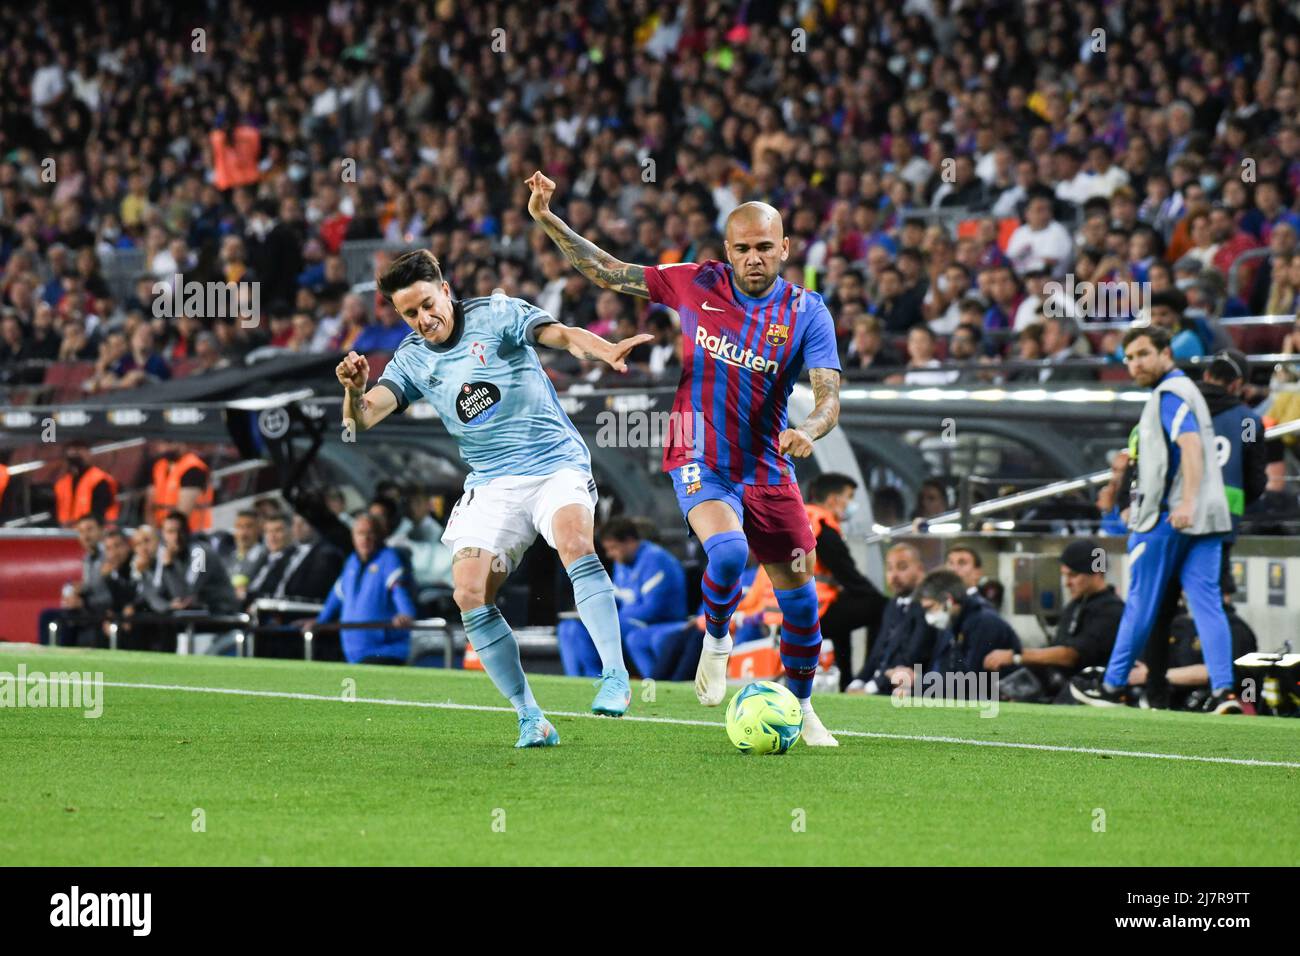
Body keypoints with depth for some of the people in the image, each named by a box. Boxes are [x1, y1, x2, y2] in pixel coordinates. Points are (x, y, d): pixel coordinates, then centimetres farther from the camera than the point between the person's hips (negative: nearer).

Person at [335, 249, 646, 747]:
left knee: (575, 542, -33)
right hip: (493, 485, 4)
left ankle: (615, 676, -31)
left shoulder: (496, 314, -6)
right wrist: (354, 391, -28)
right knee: (470, 594, -13)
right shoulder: (413, 360, 5)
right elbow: (362, 419, -4)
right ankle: (530, 718, -3)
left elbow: (560, 334, -21)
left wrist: (607, 350, -43)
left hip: (556, 462, -4)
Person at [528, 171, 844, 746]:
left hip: (768, 469, 2)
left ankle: (801, 708, 26)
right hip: (700, 461, -2)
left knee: (798, 593, 4)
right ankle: (716, 639, 0)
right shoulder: (694, 285, -4)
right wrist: (548, 221, -6)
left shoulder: (807, 313, -5)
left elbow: (829, 396, -13)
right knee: (728, 550, -31)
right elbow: (605, 272, 3)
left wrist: (808, 430, -35)